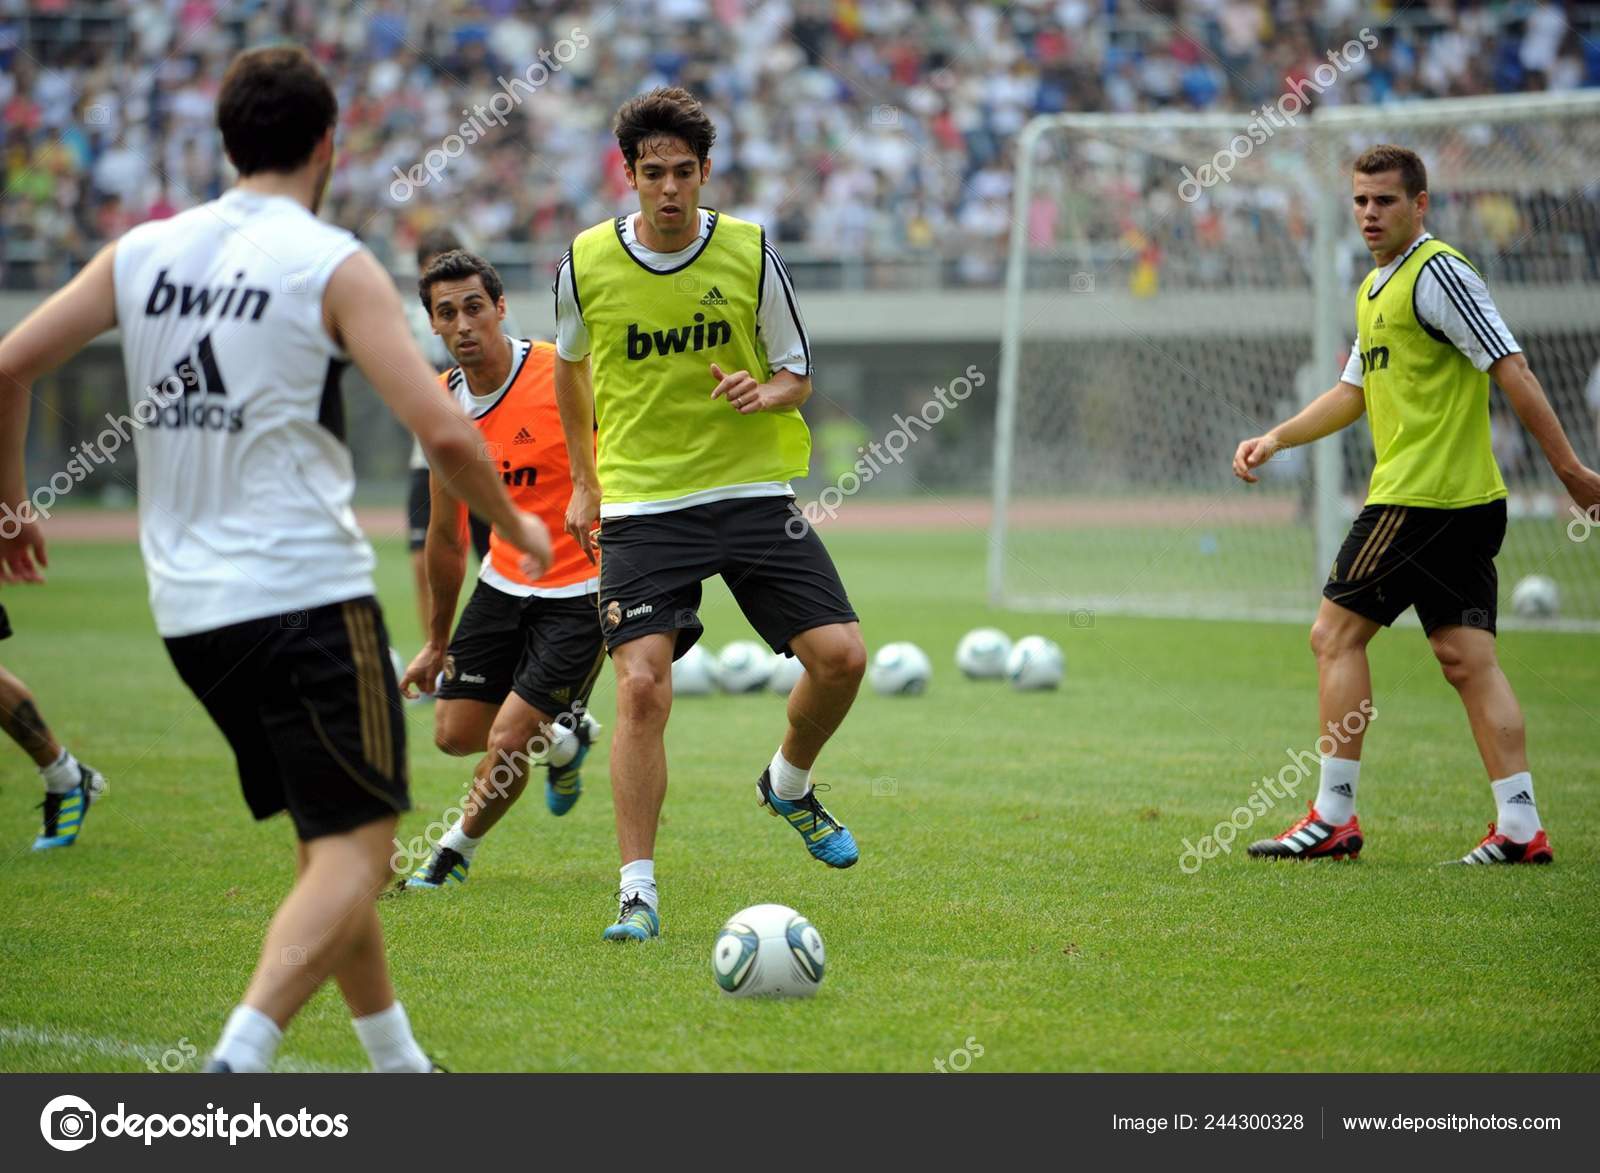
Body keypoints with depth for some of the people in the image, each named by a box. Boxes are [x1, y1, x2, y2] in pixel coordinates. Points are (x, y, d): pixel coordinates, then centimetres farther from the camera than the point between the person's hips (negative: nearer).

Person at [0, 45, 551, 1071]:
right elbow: (443, 432, -15)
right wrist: (516, 528, 3)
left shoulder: (145, 251, 8)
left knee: (328, 840, 19)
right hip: (307, 591, -7)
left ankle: (398, 1069, 25)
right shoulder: (335, 267, -8)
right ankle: (237, 1064, -23)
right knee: (356, 849, -5)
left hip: (186, 603, 7)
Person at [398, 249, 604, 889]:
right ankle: (560, 738, 37)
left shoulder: (564, 376, -20)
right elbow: (446, 535, 12)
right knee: (455, 733, 7)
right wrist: (437, 642, 18)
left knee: (506, 741, -10)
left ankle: (457, 849, 19)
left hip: (583, 590, -6)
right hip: (503, 582, 6)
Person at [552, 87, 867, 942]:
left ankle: (788, 787, 24)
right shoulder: (586, 262, -1)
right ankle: (637, 893, -8)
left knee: (840, 656, -8)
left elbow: (797, 376, 7)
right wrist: (584, 480, 19)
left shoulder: (750, 254, -2)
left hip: (751, 490, 1)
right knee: (641, 686, -14)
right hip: (640, 506, -1)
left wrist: (764, 394, -17)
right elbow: (571, 364, 19)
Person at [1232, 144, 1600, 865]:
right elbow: (1354, 392, 29)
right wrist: (1273, 440, 19)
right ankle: (1520, 828, 0)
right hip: (1466, 503, 9)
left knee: (1336, 633, -3)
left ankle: (1333, 818, -1)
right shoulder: (1375, 289, 19)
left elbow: (1511, 369, -15)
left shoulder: (1436, 273, -11)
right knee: (1467, 657, 4)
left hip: (1420, 496, -9)